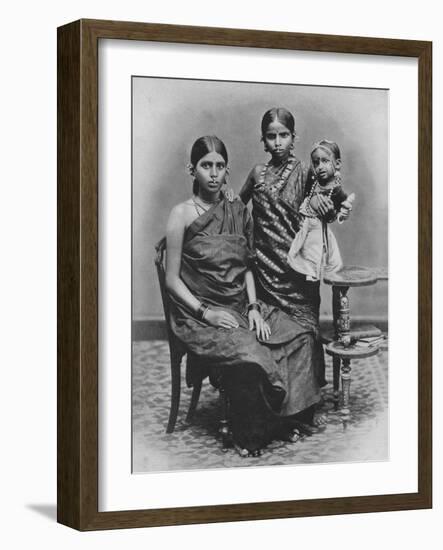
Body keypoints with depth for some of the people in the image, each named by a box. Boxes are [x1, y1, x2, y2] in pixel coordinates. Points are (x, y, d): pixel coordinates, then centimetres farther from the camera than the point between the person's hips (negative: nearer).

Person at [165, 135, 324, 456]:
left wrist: (253, 308, 0)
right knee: (249, 356, -31)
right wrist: (206, 312, -15)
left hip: (241, 307, 6)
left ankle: (280, 418, -2)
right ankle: (247, 434, -8)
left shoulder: (239, 212, 11)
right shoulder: (182, 215, -5)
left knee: (298, 338, -15)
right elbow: (173, 280, -6)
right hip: (198, 315, -6)